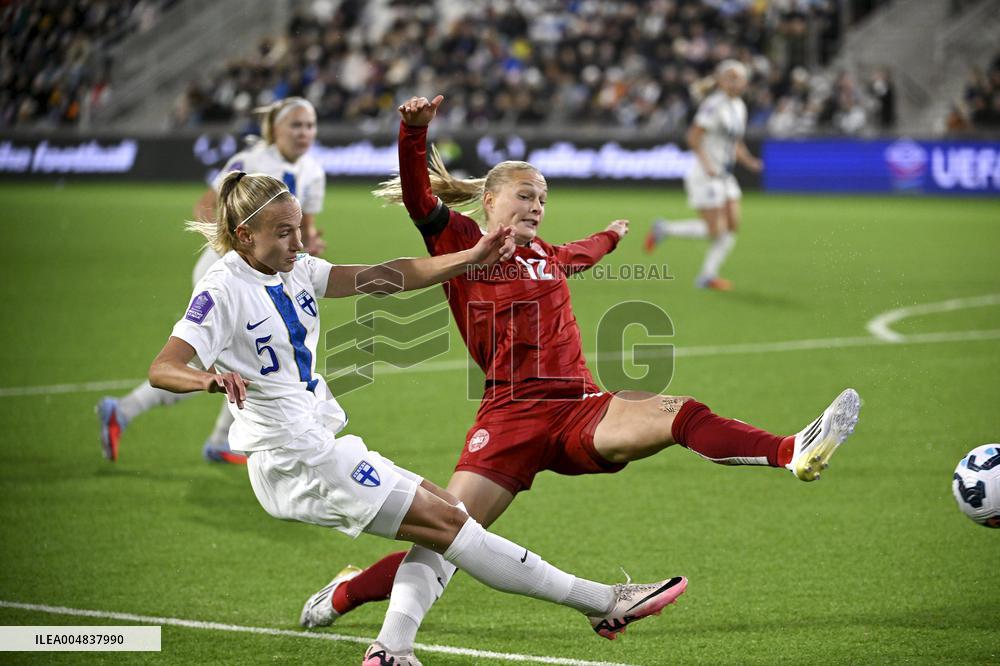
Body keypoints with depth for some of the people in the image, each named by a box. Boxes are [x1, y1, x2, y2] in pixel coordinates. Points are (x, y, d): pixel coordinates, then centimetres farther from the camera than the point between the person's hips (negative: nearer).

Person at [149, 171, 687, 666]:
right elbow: (162, 369, -24)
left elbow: (386, 278, 2)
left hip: (319, 446, 9)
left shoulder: (293, 271, 8)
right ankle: (603, 602, -5)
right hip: (294, 459, -9)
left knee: (444, 512, 7)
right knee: (444, 520, -9)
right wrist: (210, 379, -46)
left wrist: (471, 258, -9)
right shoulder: (223, 291, -14)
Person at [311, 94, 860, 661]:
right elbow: (417, 196, -11)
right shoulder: (460, 242, 6)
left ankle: (794, 453, -43)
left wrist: (611, 236, 67)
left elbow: (580, 255, 48)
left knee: (679, 414, -24)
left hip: (581, 410, 4)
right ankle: (343, 595, 2)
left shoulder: (547, 255, 23)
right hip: (510, 417, -4)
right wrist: (415, 131, -27)